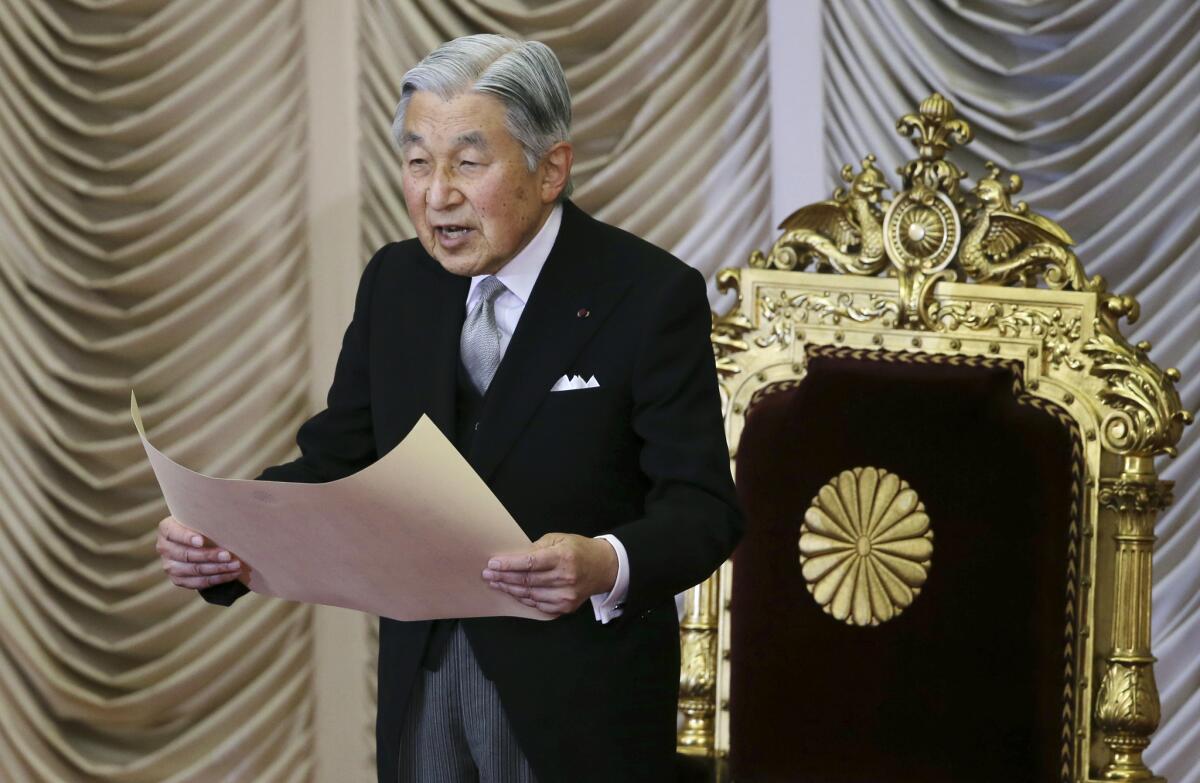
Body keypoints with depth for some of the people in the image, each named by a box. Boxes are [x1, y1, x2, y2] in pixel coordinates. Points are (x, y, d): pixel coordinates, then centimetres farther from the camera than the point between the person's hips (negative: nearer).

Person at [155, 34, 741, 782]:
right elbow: (337, 463, 4)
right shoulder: (394, 283, 4)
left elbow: (702, 507, -16)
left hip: (578, 693, -4)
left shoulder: (652, 295, -13)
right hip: (420, 671, 4)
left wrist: (606, 566, -38)